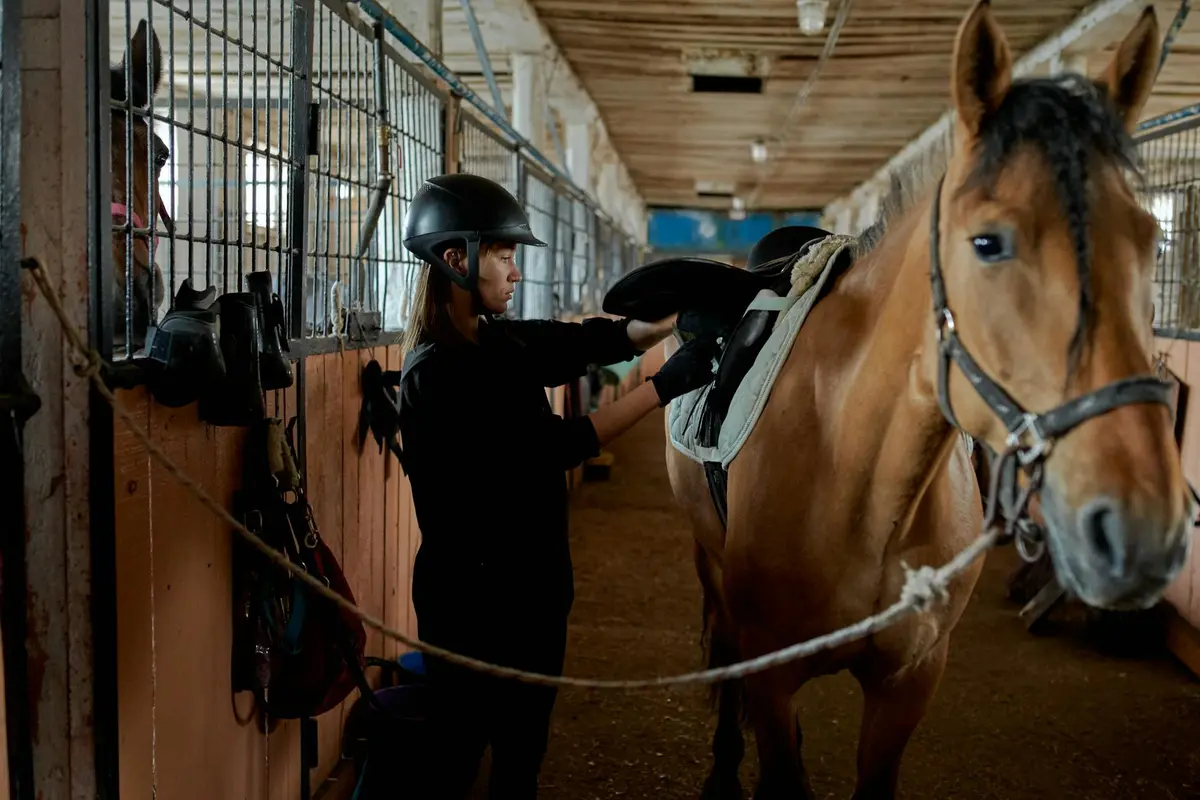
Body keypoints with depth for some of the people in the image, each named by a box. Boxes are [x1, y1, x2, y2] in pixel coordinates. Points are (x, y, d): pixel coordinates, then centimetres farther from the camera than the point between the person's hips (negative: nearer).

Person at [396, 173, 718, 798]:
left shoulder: (507, 342, 5)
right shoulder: (436, 372, -20)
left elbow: (601, 340, 1)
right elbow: (555, 446, -24)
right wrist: (665, 385, -24)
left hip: (534, 584, 8)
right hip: (473, 597, -8)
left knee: (524, 749, 19)